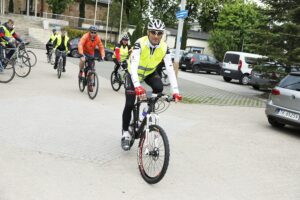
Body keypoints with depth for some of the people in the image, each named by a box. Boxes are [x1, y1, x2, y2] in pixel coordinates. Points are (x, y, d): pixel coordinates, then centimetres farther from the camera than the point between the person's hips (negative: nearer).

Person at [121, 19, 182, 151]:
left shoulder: (164, 48, -22)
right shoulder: (140, 43, -31)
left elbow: (170, 69, -26)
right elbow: (133, 65, -42)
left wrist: (175, 91, -36)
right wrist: (137, 86, -57)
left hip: (150, 72, 3)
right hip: (135, 72, -3)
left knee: (159, 88, -29)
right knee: (130, 105, -9)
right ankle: (125, 133, 9)